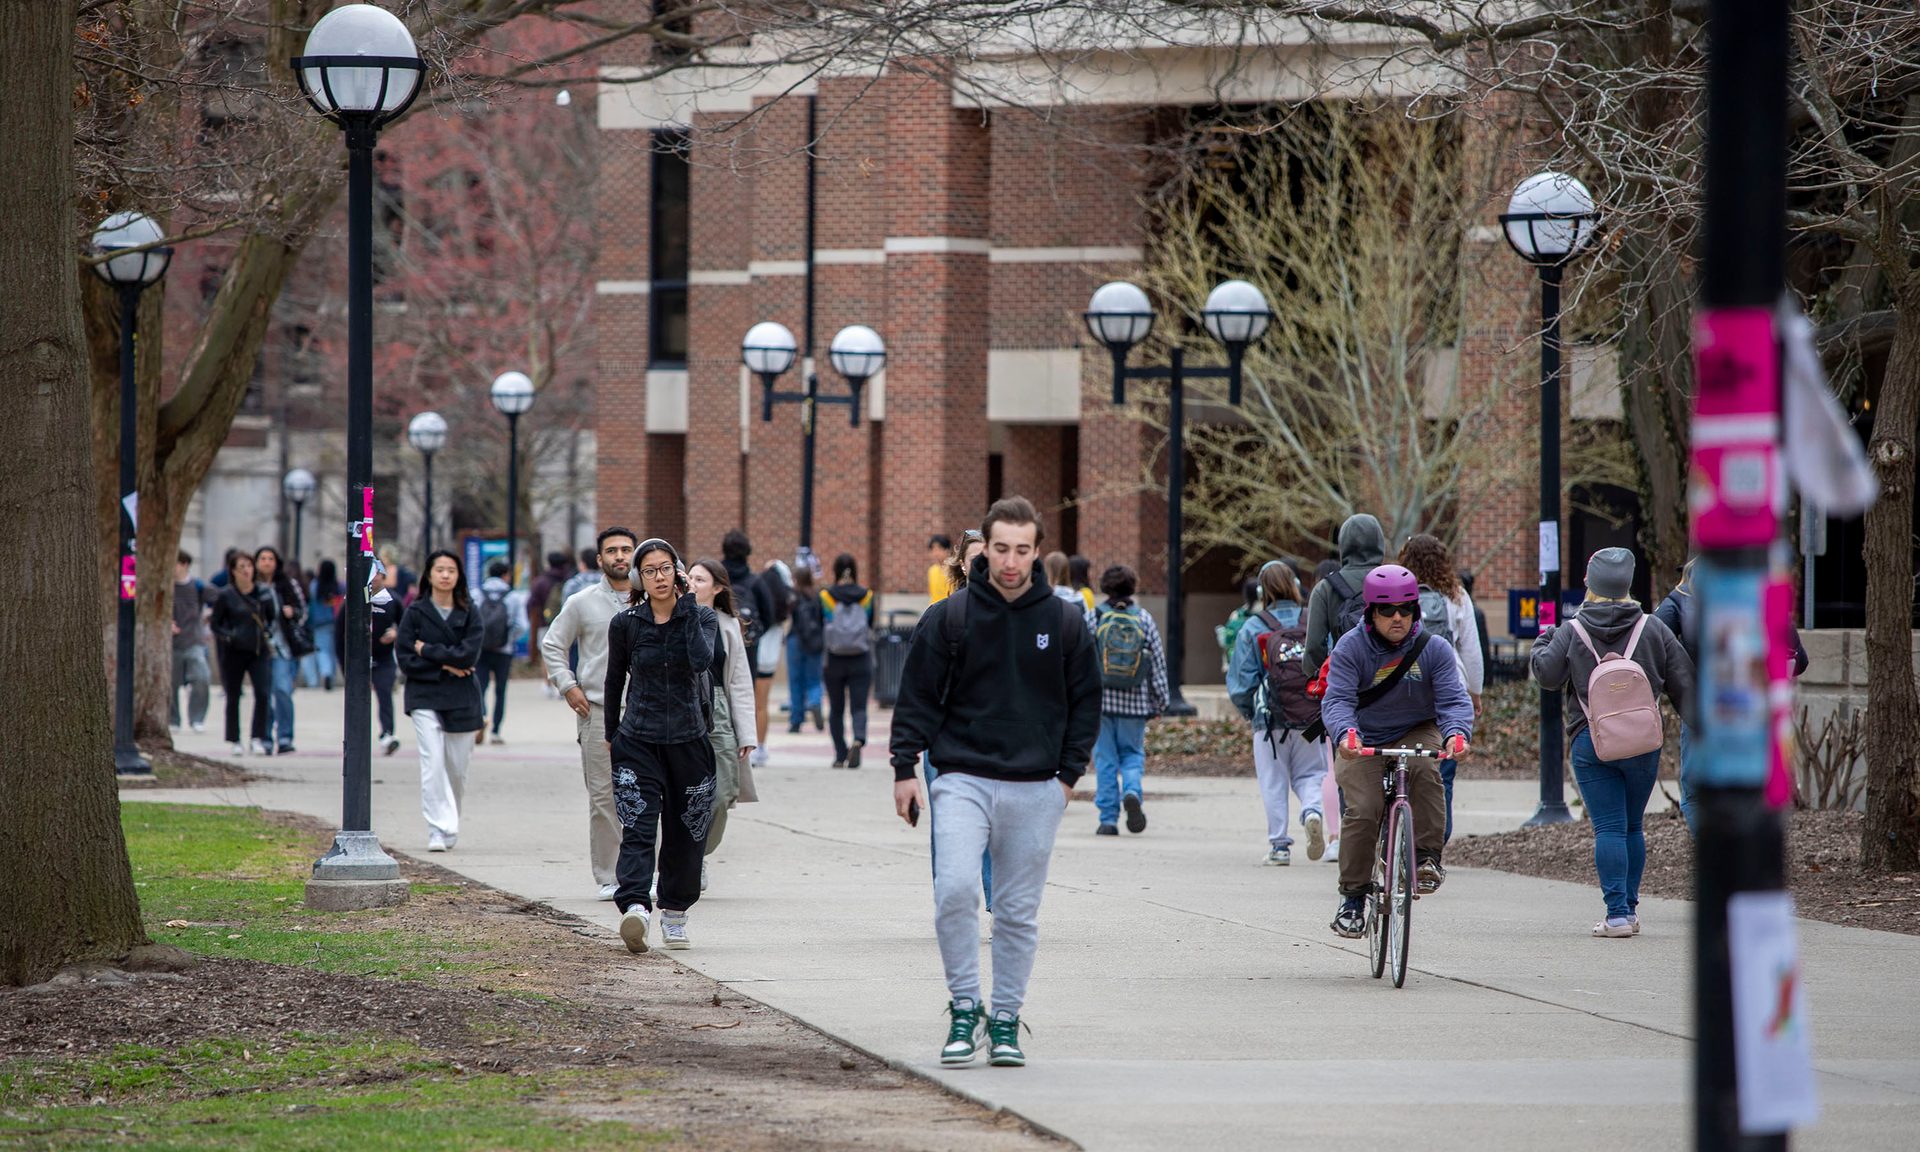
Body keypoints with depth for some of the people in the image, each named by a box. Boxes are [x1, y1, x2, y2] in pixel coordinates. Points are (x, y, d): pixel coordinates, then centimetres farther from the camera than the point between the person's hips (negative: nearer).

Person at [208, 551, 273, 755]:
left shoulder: (262, 592, 4)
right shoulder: (226, 596, -4)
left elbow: (272, 617, 18)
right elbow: (214, 624, 1)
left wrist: (268, 631, 0)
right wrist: (229, 636, -15)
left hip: (259, 650, 1)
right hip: (234, 652, -1)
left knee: (263, 693, -14)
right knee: (233, 696, 5)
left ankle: (259, 737, -6)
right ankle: (235, 741, 16)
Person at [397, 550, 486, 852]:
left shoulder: (469, 613, 5)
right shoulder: (415, 612, 3)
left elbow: (469, 654, -7)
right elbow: (405, 659, -3)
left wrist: (428, 650, -7)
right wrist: (445, 666, -10)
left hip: (462, 700, 1)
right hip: (425, 698, -1)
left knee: (458, 768, 5)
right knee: (433, 764, -14)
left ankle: (450, 828, 23)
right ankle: (438, 830, -16)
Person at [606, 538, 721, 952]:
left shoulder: (702, 618, -1)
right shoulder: (625, 623, 1)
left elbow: (702, 659, -21)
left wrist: (688, 606, -17)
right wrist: (611, 734, 20)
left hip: (689, 739, 1)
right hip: (638, 739, -1)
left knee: (685, 832, 9)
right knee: (637, 828, -17)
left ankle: (675, 913, 26)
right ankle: (635, 908, -33)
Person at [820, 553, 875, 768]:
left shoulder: (825, 596, -5)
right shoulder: (866, 596, -1)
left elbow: (820, 629, 1)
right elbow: (871, 628, 7)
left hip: (834, 660, 0)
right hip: (861, 661, 0)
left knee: (836, 710, 11)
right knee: (859, 707, -1)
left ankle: (840, 755, 12)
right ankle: (859, 739, -28)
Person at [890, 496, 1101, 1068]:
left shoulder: (1064, 622, 4)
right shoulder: (949, 616, 0)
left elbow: (1086, 702, 11)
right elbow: (918, 696, 4)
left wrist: (1068, 774, 4)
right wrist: (905, 768, -1)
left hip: (1036, 789, 1)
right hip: (963, 779, -1)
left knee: (1019, 911, 5)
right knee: (954, 889, -19)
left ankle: (1005, 1020, 16)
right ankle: (964, 1006, -5)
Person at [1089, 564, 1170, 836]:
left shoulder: (1095, 617, -3)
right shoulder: (1144, 619, 2)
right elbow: (1158, 663, 4)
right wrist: (1159, 702, 13)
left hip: (1100, 699, -1)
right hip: (1135, 701, 1)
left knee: (1105, 759, 5)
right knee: (1133, 754, 13)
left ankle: (1108, 820, 3)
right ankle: (1133, 793, -16)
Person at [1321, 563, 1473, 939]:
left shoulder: (1433, 648, -12)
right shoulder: (1351, 648, -15)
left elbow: (1452, 699, -20)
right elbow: (1337, 699, -26)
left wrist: (1457, 733, -43)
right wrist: (1346, 734, -48)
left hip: (1416, 732, 1)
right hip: (1363, 741, -1)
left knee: (1425, 770, -33)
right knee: (1361, 811, -17)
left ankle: (1428, 856, -21)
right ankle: (1353, 897, -4)